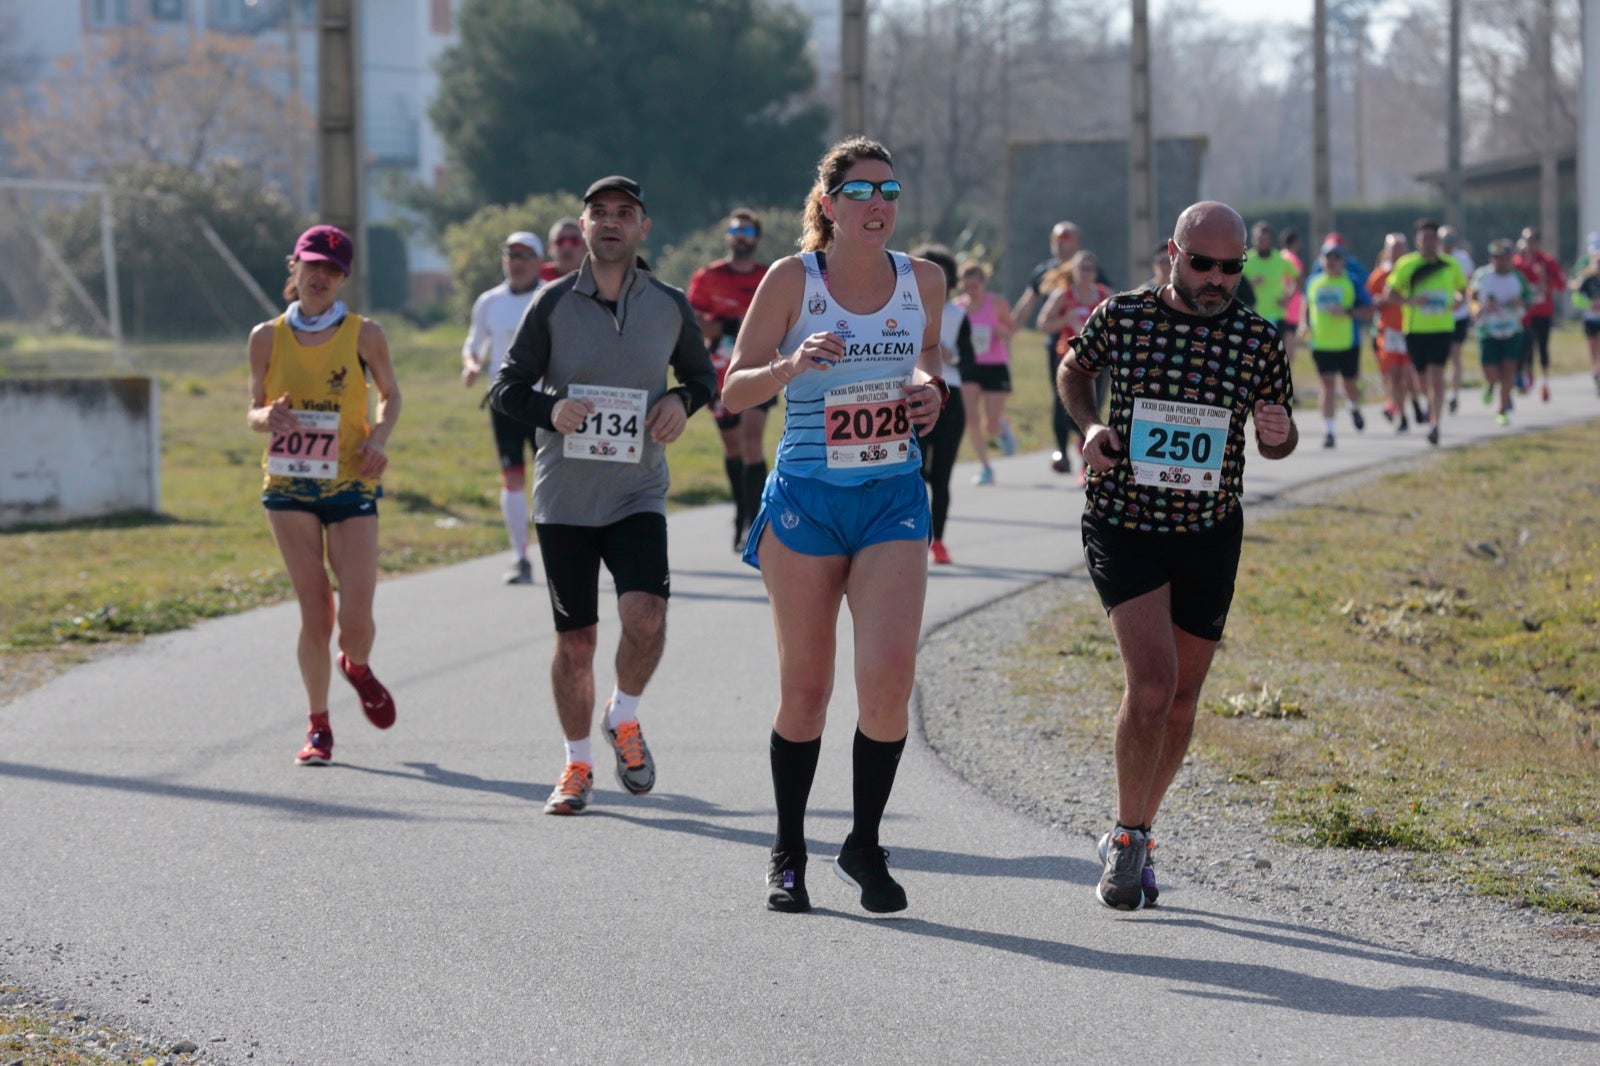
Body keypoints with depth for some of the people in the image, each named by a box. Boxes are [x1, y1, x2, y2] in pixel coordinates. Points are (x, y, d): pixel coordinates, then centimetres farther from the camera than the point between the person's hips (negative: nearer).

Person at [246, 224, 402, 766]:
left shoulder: (364, 334, -1)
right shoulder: (267, 338, 2)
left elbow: (390, 394, 13)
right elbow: (254, 411, 9)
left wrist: (380, 437, -6)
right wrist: (268, 418, -15)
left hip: (351, 486, -1)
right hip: (289, 487, 1)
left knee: (355, 619, -7)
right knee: (314, 613, -2)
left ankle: (358, 667, 29)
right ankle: (318, 726, 13)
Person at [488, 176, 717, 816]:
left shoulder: (670, 307, 3)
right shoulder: (553, 304, -1)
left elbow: (703, 375, 18)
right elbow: (506, 388, 3)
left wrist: (683, 400, -5)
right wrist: (550, 410, -18)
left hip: (638, 496, 0)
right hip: (563, 499, 0)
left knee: (644, 614, -21)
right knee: (574, 643, 3)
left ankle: (624, 719, 8)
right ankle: (578, 767, 22)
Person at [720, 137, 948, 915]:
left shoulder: (923, 280, 4)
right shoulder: (793, 279, -4)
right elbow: (735, 391, -1)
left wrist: (930, 387, 1)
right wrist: (792, 365, -21)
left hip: (894, 499, 1)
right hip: (806, 497, -1)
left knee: (888, 676, -14)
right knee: (804, 687, 5)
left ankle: (864, 846, 5)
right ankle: (788, 852, 24)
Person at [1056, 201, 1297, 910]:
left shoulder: (1258, 339, -4)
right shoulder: (1121, 318, -7)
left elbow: (1279, 444, 8)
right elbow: (1074, 369, 14)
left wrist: (1279, 436, -16)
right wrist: (1089, 425, -5)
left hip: (1210, 534, 3)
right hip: (1123, 526, -3)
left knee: (1180, 699, 9)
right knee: (1152, 680, -19)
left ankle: (1133, 837, 29)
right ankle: (1129, 836, -2)